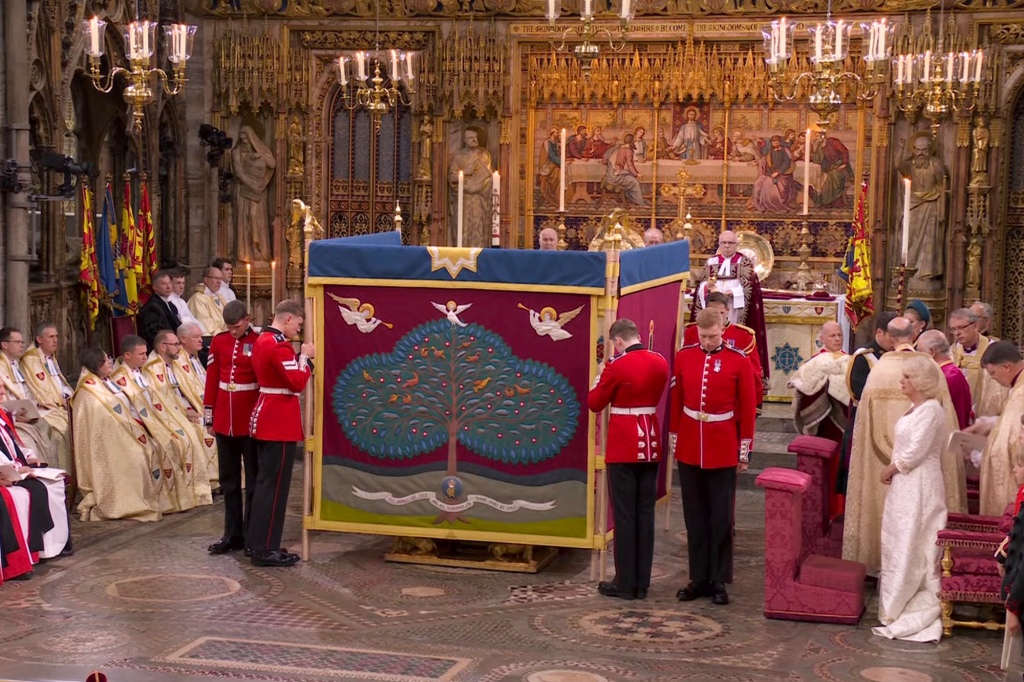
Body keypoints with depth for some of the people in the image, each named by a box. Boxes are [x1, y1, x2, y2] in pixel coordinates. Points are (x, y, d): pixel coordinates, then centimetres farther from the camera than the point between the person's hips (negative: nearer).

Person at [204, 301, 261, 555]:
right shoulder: (219, 342, 4)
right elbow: (211, 380, 8)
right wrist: (209, 418, 6)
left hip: (251, 423, -4)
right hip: (225, 422, 4)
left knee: (254, 480, 5)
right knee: (229, 481, 11)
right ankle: (233, 534, 19)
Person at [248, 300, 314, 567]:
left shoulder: (262, 340, 12)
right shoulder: (279, 346, -19)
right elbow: (297, 383, -21)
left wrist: (298, 358, 8)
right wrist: (305, 357, -9)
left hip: (265, 418, 11)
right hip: (280, 423, -11)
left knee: (265, 481, 15)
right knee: (274, 484, -6)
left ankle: (259, 542, 21)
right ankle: (265, 550, -2)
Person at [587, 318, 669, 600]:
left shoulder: (617, 367, -15)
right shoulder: (660, 363, 3)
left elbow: (594, 403, -5)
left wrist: (601, 375, 11)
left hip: (623, 447, -5)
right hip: (651, 444, 6)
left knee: (624, 515, 1)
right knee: (645, 513, 10)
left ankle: (626, 584, 6)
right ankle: (642, 583, 15)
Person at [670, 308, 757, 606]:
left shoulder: (739, 360, -6)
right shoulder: (683, 357, 2)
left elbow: (748, 407, -2)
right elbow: (676, 401, 8)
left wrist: (745, 450, -2)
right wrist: (674, 440, 10)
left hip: (723, 450, -2)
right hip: (689, 448, 3)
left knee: (721, 517, 3)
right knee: (694, 515, 9)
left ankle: (718, 581, 11)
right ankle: (699, 578, 17)